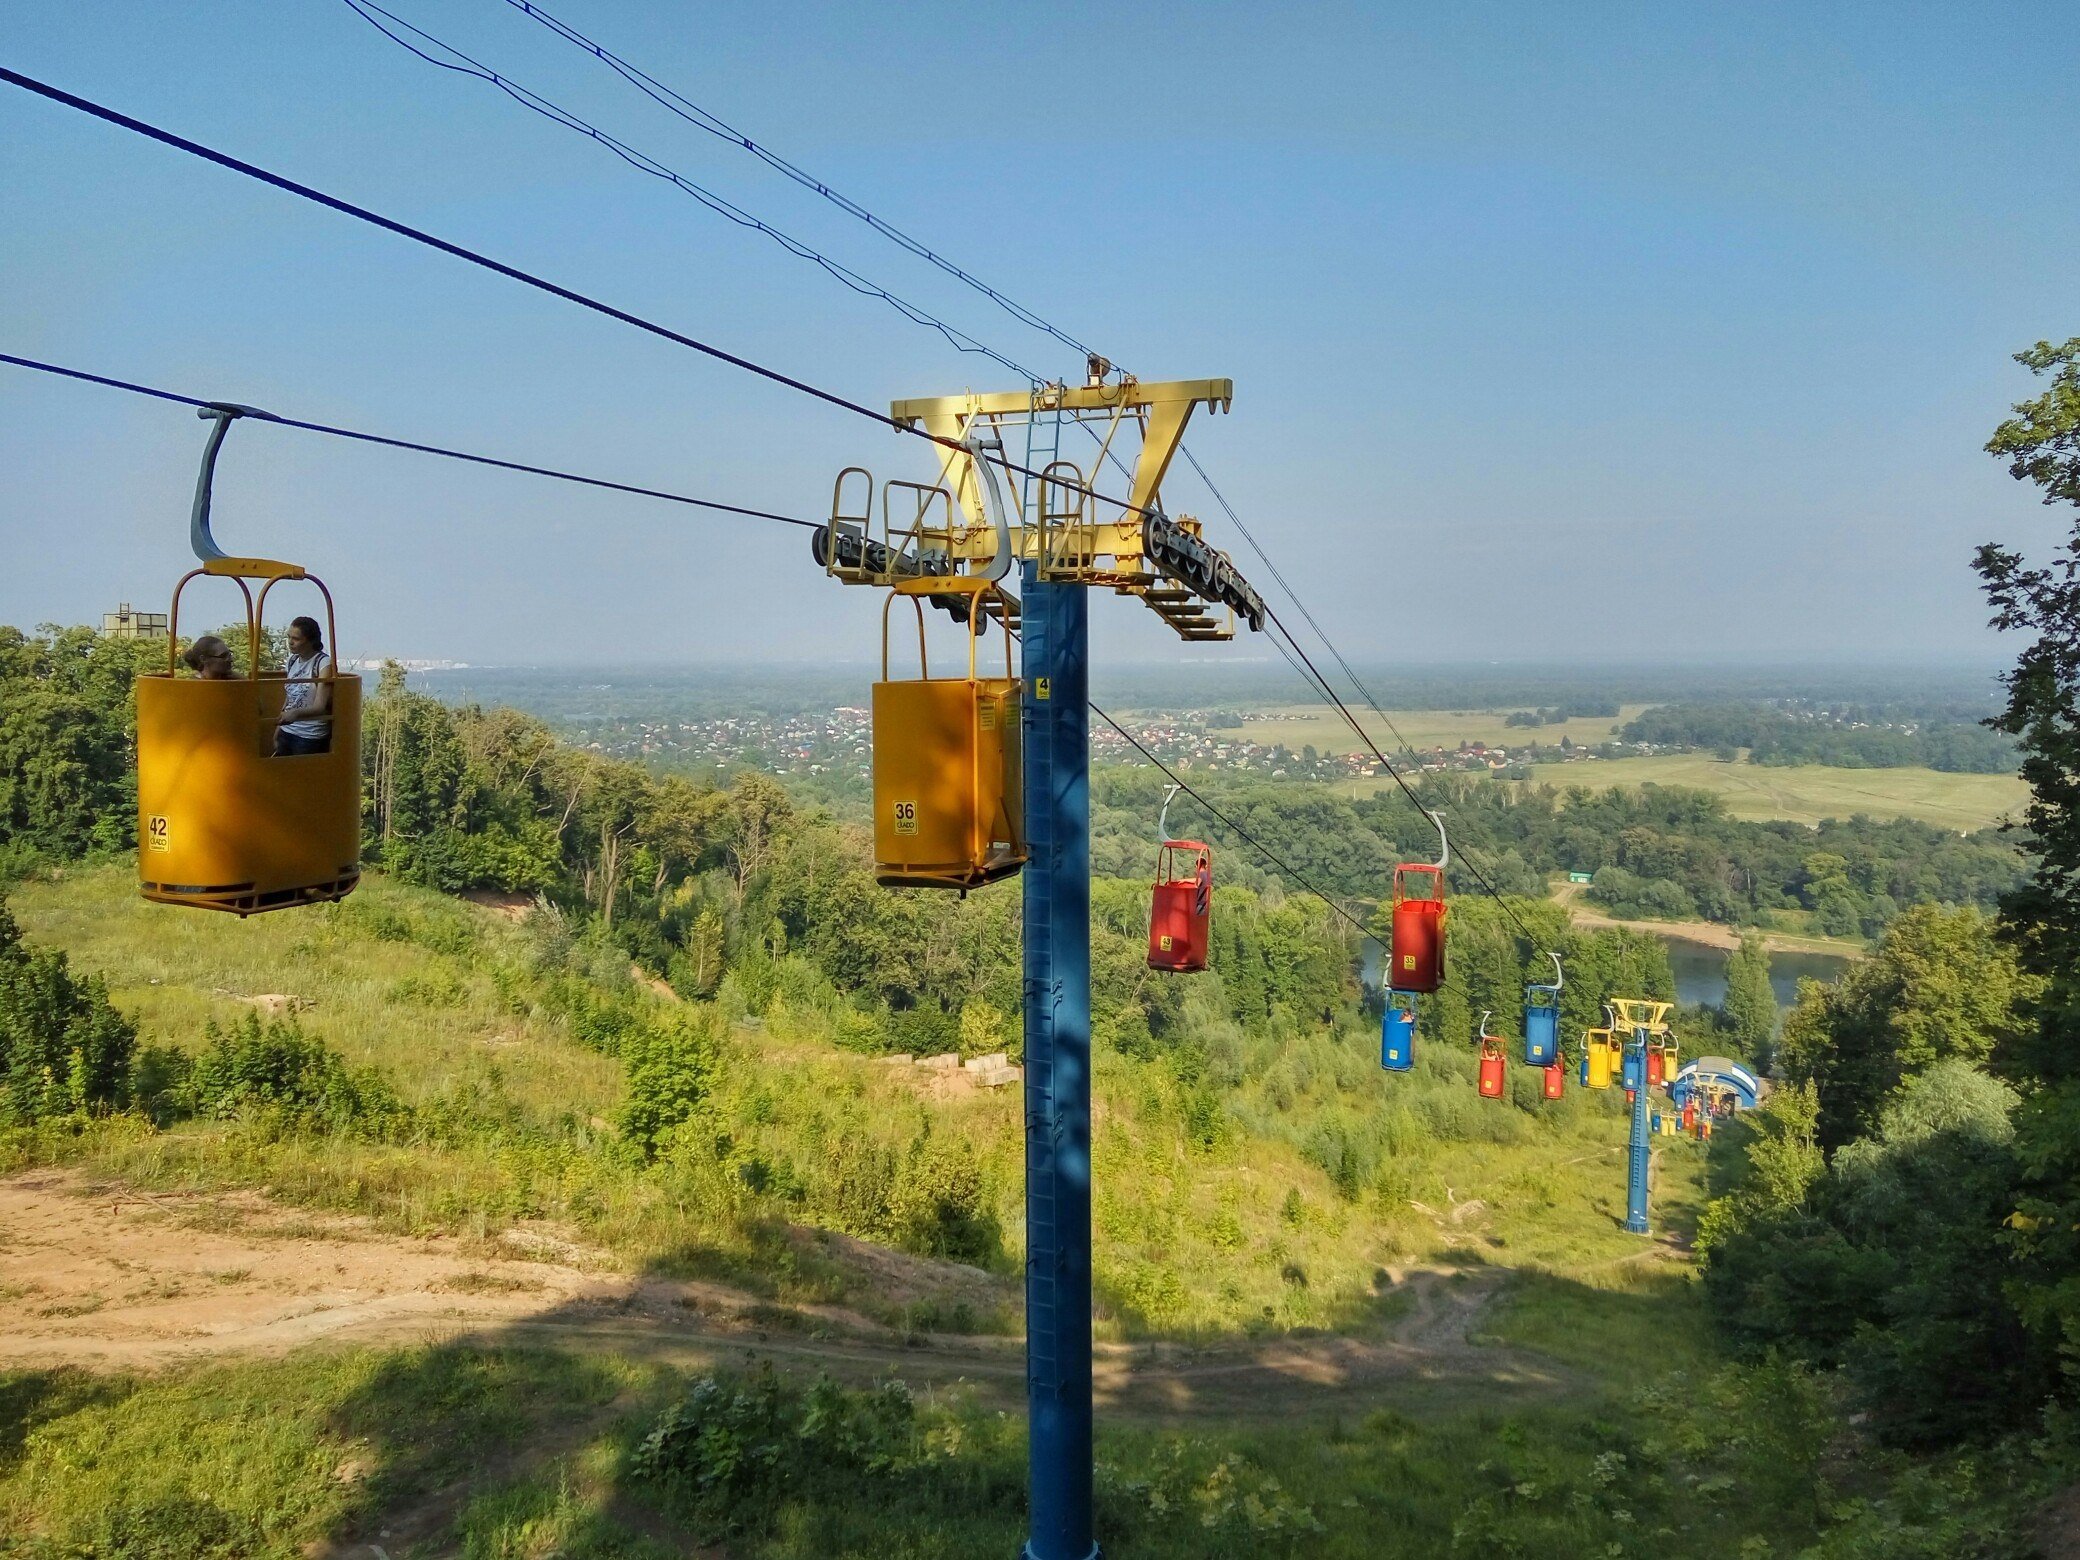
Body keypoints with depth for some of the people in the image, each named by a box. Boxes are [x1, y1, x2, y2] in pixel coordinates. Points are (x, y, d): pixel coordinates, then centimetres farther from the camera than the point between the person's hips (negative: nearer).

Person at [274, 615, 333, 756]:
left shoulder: (324, 664, -13)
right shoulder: (293, 660, 8)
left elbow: (319, 707, -21)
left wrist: (296, 713, -38)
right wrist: (278, 727, 18)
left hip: (310, 737, -7)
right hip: (286, 732, 7)